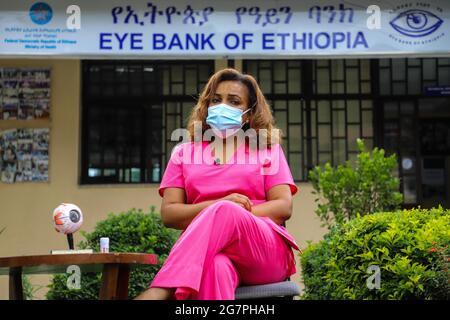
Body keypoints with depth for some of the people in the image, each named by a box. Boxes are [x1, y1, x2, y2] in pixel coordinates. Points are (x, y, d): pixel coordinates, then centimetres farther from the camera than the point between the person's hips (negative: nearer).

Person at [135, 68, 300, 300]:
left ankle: (155, 295, -54)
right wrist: (217, 205, -12)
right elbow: (169, 214, 9)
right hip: (203, 252, 1)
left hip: (266, 250, 0)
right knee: (216, 267, -41)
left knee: (224, 213, -37)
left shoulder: (268, 149, 20)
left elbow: (284, 207, 5)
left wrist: (226, 213, -11)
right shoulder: (184, 153, 22)